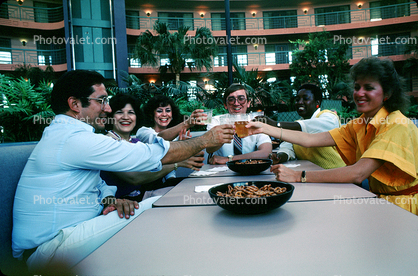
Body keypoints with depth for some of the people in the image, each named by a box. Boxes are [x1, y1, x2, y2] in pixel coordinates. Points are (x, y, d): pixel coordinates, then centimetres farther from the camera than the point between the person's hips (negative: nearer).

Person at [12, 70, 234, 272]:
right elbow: (158, 155, -22)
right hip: (47, 251, -9)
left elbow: (96, 182, 17)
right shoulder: (74, 139, -23)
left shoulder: (63, 133, 12)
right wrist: (205, 140, -9)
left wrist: (111, 199, -7)